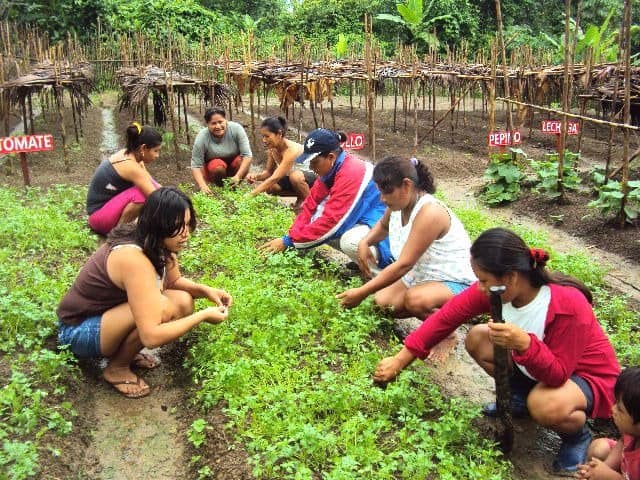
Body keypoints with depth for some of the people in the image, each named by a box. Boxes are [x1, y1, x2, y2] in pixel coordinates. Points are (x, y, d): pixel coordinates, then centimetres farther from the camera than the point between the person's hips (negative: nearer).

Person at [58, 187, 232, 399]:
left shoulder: (156, 242, -9)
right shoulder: (134, 259, -34)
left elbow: (174, 281, 11)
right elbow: (152, 337, -38)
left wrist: (205, 290, -9)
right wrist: (203, 315, -28)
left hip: (108, 311, 8)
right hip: (79, 331, -8)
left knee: (183, 302, -7)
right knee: (161, 308, -30)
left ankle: (123, 350, 7)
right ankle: (117, 368, -6)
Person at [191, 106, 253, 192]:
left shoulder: (236, 129, -23)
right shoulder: (201, 138, -23)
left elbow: (247, 155, -25)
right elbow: (196, 166, -22)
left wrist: (238, 176, -36)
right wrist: (202, 186, -38)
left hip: (234, 164, 1)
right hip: (212, 165, -1)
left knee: (241, 161, -30)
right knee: (218, 166, -33)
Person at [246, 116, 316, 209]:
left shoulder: (291, 150, -32)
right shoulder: (272, 149, -8)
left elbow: (275, 178, -37)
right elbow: (269, 172, 4)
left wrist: (251, 194, -39)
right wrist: (256, 176, -20)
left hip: (315, 179, -8)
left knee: (295, 176, -39)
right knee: (269, 187, -13)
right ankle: (300, 197, 7)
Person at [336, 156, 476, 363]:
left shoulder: (429, 213, -30)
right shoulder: (398, 204, -3)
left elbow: (403, 265, -32)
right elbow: (383, 225, 22)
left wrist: (362, 292, -30)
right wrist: (365, 241, -1)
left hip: (457, 283, -9)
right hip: (421, 276, 9)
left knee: (415, 299, -36)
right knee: (381, 302, -10)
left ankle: (446, 334, -5)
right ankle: (432, 313, 13)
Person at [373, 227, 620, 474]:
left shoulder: (568, 305, -36)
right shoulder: (494, 288, -20)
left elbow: (557, 375, -31)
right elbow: (446, 316, -15)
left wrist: (525, 344, -50)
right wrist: (400, 360, -14)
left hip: (590, 376, -6)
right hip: (541, 366, 6)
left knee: (546, 406, -37)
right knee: (477, 339, -11)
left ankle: (578, 434, -1)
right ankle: (521, 397, 10)